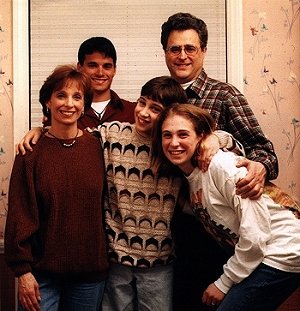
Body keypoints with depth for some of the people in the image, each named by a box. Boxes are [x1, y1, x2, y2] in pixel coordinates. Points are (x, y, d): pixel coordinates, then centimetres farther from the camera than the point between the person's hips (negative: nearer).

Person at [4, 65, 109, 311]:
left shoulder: (97, 147, -1)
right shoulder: (32, 151, -5)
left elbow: (106, 205, 4)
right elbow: (19, 215, -5)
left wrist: (107, 261, 2)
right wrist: (23, 271, -8)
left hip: (91, 271, 2)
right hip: (42, 272, -1)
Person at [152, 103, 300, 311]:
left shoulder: (222, 165, -20)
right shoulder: (189, 174, 5)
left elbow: (255, 234, -21)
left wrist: (224, 283, -12)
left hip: (282, 253, -8)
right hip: (252, 256, 8)